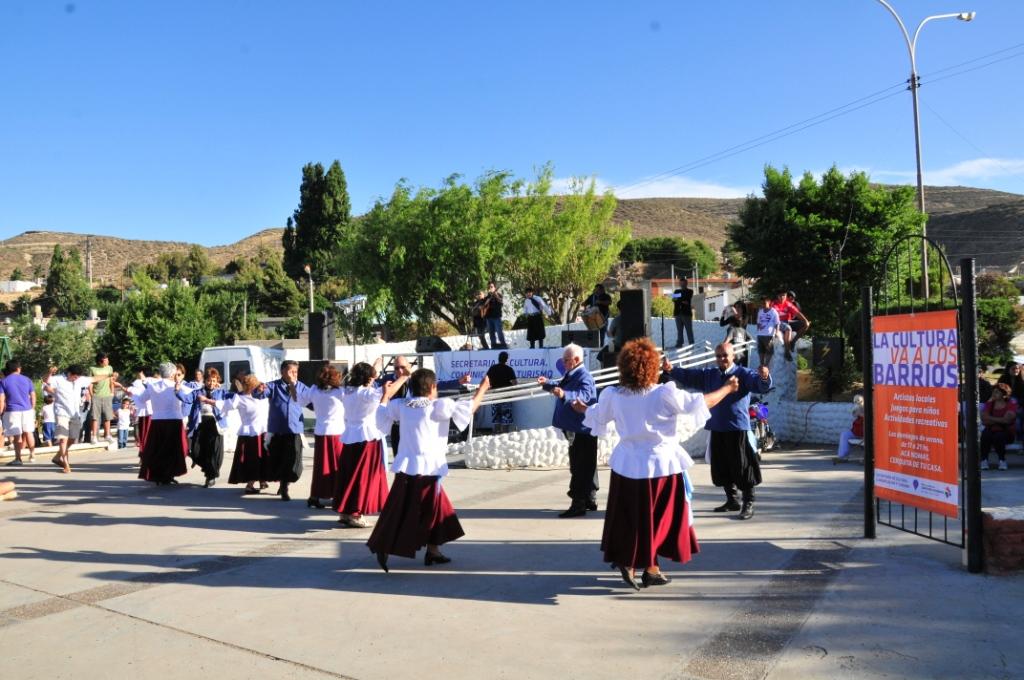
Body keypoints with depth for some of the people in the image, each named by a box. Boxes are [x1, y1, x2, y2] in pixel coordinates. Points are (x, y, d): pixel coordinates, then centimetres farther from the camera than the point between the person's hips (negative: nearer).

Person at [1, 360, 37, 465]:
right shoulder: (27, 380, 5)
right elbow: (33, 397, 9)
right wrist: (32, 409, 21)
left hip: (12, 411, -2)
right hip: (27, 410, 2)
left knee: (16, 435, 0)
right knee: (28, 432, 14)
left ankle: (18, 458, 2)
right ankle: (32, 454, 20)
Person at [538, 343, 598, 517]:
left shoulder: (584, 376, -20)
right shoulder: (571, 374, 12)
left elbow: (584, 395, -39)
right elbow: (562, 388, 30)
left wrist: (564, 395, -53)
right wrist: (548, 384, 19)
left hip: (582, 429, -10)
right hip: (576, 428, 10)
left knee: (579, 468, -6)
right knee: (586, 466, 17)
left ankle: (578, 504, -2)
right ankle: (590, 500, 27)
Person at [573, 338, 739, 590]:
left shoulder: (612, 396, -6)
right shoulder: (665, 394, -17)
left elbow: (596, 417, 12)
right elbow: (701, 403, -8)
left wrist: (582, 408, 36)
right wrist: (727, 388, 9)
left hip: (627, 465, 3)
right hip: (662, 465, -3)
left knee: (628, 516, 18)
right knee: (660, 518, 13)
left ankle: (626, 562, 19)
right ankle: (650, 569, 21)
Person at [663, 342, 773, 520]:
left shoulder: (743, 374, -4)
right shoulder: (710, 374, 14)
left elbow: (761, 385, -19)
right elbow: (689, 376, 11)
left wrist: (764, 377, -43)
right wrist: (671, 371, -5)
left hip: (738, 427, -6)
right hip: (716, 428, 6)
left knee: (742, 466, -3)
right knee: (720, 467, 13)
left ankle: (748, 504, 6)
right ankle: (731, 500, 28)